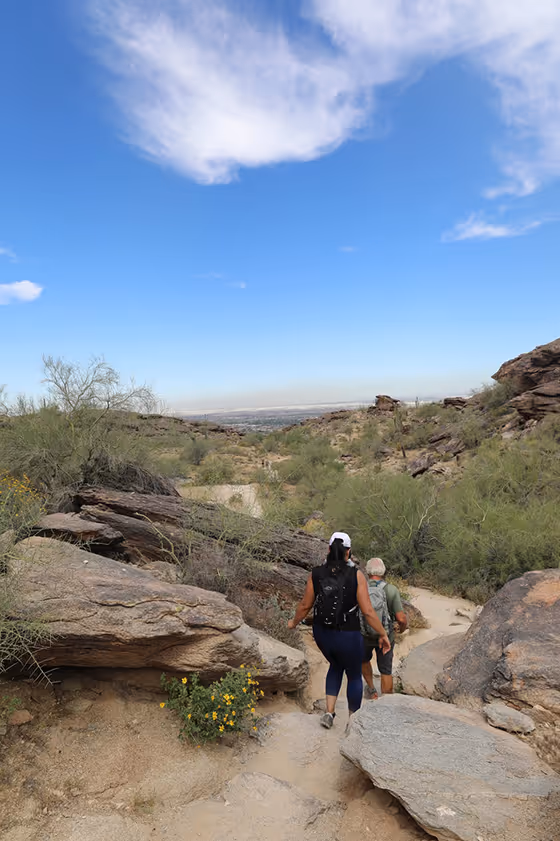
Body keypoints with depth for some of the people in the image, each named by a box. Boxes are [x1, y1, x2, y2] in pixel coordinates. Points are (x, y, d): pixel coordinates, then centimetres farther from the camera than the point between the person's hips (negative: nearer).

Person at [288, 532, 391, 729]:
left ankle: (329, 712, 25)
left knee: (336, 666, 33)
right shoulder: (356, 575, -18)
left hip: (322, 634, 3)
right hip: (348, 637, -3)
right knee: (354, 676, 24)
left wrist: (294, 622, 17)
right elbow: (367, 611, -17)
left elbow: (305, 605, -2)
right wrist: (383, 634, -3)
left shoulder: (316, 573, -9)